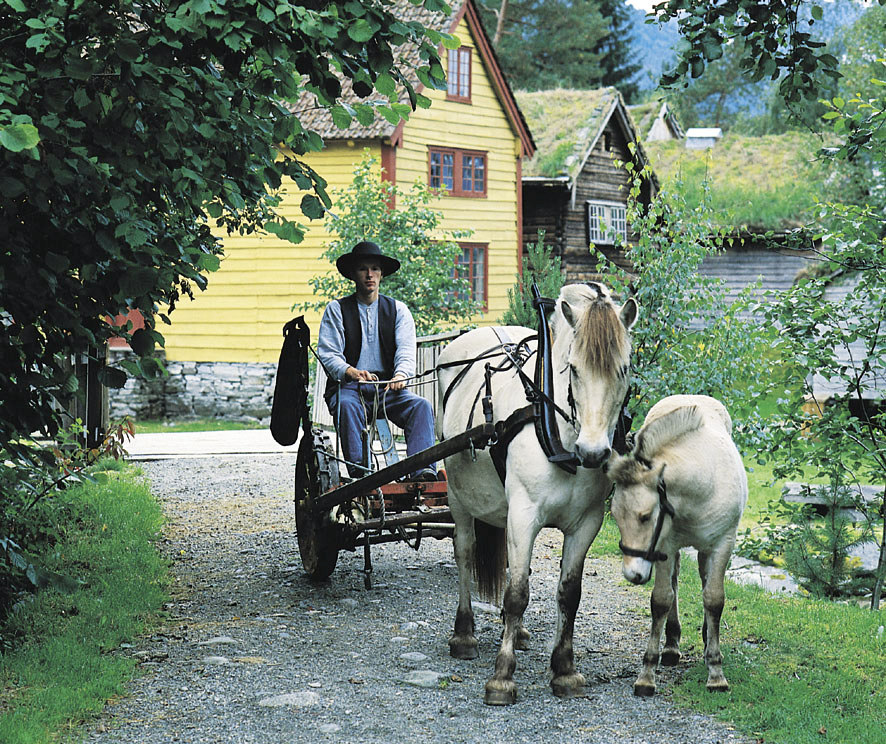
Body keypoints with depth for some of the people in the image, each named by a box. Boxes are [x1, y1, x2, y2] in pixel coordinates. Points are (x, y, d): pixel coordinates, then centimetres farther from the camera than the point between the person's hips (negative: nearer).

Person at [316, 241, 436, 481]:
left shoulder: (398, 309, 14)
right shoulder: (337, 310, 9)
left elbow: (406, 350, 0)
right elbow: (328, 353, -2)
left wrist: (401, 374, -24)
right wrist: (351, 372, -25)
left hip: (388, 388, 2)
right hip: (348, 386, -2)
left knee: (421, 405, -27)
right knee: (347, 406, -36)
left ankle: (423, 470, -41)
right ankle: (360, 470, -47)